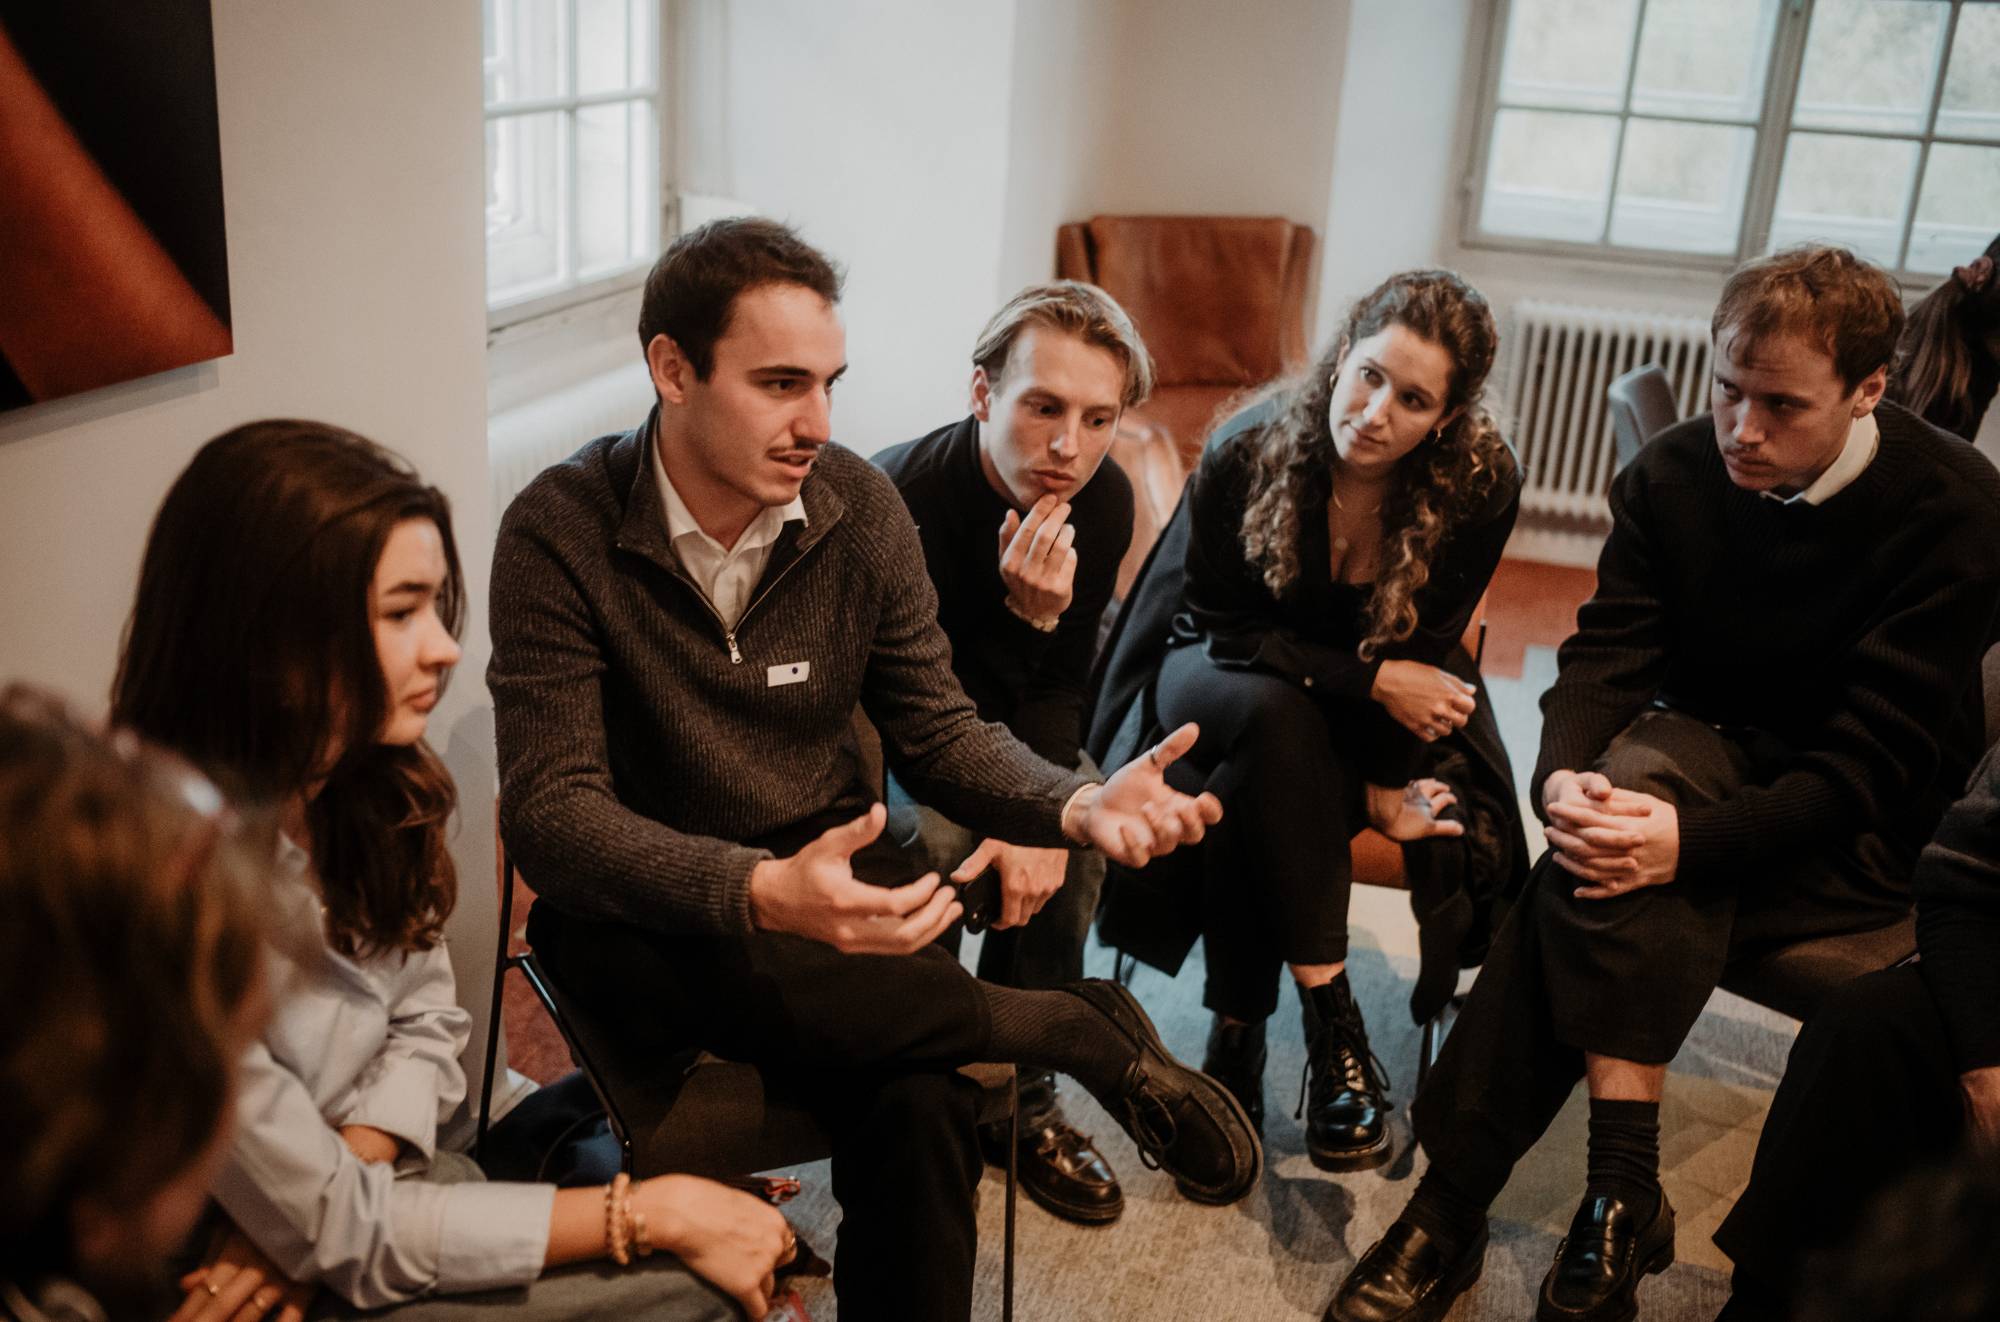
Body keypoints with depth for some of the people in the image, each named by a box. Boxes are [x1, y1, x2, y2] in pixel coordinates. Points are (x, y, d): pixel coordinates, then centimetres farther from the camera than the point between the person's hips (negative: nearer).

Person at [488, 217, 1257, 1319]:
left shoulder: (860, 507, -2)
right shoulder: (560, 535, -14)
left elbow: (937, 731, 4)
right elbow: (549, 813, -19)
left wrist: (1079, 806, -17)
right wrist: (763, 893, -37)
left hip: (827, 885, 2)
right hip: (641, 909, -2)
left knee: (920, 1112, -29)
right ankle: (1089, 1032, -16)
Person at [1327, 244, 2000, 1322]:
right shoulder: (1672, 474, -5)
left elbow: (1876, 758, -22)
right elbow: (1606, 652, -8)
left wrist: (1698, 838, -38)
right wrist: (1562, 775, -32)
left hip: (1865, 828, -3)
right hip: (1712, 749, 4)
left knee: (1613, 882, -30)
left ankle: (1456, 1205, -25)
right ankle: (1622, 1197, -30)